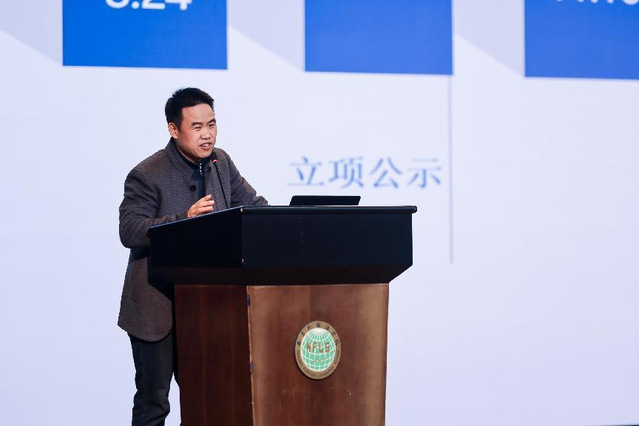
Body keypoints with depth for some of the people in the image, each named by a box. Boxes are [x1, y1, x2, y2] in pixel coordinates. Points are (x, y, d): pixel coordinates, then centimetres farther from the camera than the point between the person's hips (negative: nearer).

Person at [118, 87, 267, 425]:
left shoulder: (221, 163, 5)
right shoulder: (147, 175, -13)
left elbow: (255, 206, 13)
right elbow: (129, 232, -20)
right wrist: (184, 218, -31)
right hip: (157, 307, -5)